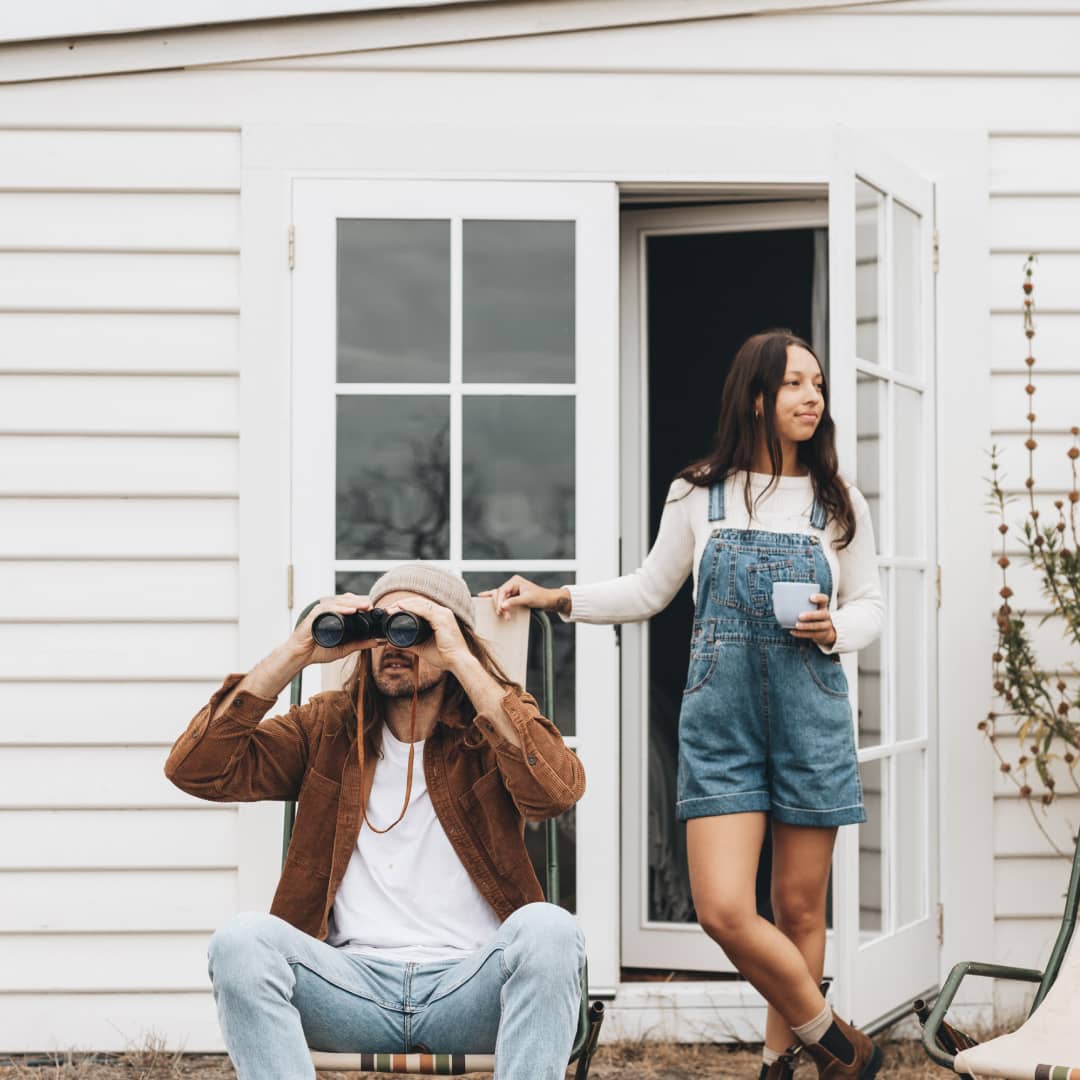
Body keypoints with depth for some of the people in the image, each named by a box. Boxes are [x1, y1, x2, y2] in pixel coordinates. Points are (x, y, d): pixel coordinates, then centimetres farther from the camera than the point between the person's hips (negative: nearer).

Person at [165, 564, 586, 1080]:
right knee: (242, 938, -27)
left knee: (548, 930, -32)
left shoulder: (495, 729, 9)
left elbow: (559, 789, -15)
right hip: (351, 981, 1)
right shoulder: (327, 727, 15)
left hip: (469, 984, -1)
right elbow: (194, 770, 2)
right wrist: (295, 654, -4)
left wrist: (463, 663, -15)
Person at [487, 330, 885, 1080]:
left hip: (810, 717, 1)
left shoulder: (839, 504, 4)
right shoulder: (699, 495, 3)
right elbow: (648, 593, 12)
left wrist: (834, 630, -10)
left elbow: (870, 604, 11)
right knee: (723, 910, -12)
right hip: (720, 719, -1)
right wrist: (555, 598, 2)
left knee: (799, 909, 5)